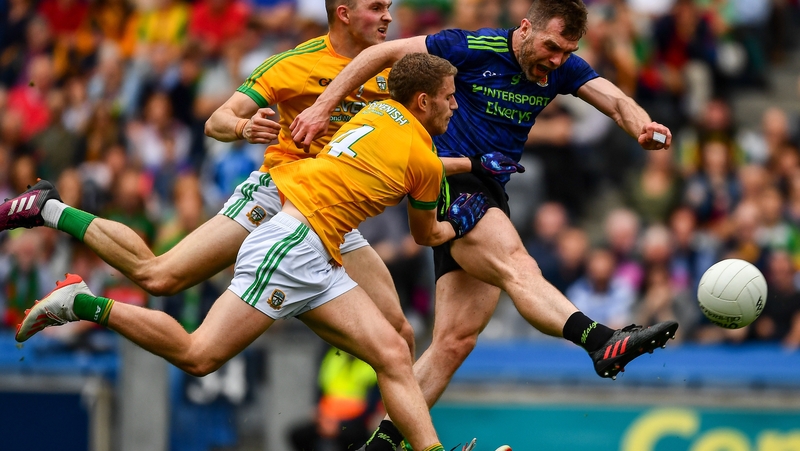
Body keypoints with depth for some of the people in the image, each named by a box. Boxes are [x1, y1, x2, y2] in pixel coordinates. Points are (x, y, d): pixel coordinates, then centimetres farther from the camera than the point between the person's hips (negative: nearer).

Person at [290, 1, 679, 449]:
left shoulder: (563, 67, 5)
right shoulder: (474, 47, -10)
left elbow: (616, 100, -9)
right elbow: (383, 53, -5)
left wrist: (643, 126, -32)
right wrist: (323, 107, -11)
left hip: (490, 200, 7)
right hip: (450, 184, -7)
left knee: (456, 340, 0)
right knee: (520, 269, -31)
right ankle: (602, 341, -54)